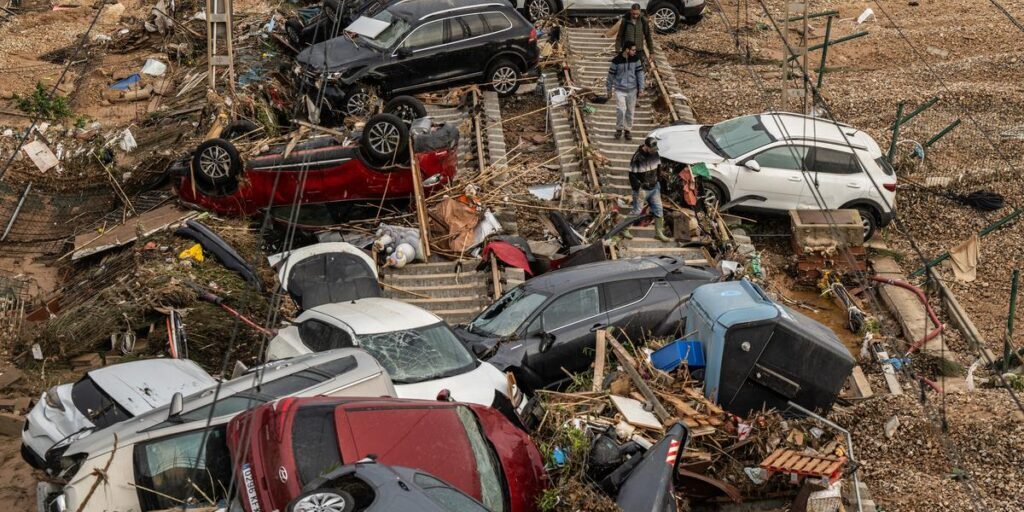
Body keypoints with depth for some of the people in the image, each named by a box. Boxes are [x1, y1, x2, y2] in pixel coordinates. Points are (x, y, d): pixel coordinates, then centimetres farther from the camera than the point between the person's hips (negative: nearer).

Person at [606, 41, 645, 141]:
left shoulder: (636, 59, -2)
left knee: (630, 111, 9)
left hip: (632, 90, 3)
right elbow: (611, 75, 0)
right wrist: (609, 90, 5)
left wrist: (641, 89, 0)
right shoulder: (616, 61, -10)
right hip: (620, 90, -3)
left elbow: (640, 74, 3)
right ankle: (619, 129, 7)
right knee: (620, 110, -13)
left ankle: (627, 130, 24)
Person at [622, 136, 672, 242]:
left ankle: (659, 233, 19)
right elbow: (632, 175, -19)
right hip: (642, 189, -7)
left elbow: (658, 167, 17)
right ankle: (624, 229, 18)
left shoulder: (655, 154, 0)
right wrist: (639, 189, -21)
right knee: (636, 211, 1)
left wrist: (656, 180, 13)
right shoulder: (637, 157, -22)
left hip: (654, 188, 7)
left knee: (658, 209, 7)